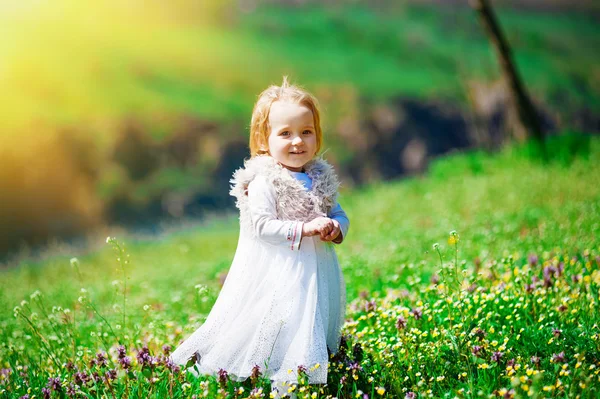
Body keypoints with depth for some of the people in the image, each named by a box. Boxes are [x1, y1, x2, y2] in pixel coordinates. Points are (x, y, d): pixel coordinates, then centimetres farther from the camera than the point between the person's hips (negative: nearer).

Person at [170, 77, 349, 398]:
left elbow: (338, 213, 14)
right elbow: (261, 226, -19)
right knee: (277, 330, -6)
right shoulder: (264, 182, -13)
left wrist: (336, 227, -10)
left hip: (317, 270, 7)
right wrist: (303, 229, -23)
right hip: (278, 273, -7)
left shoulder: (321, 177, 8)